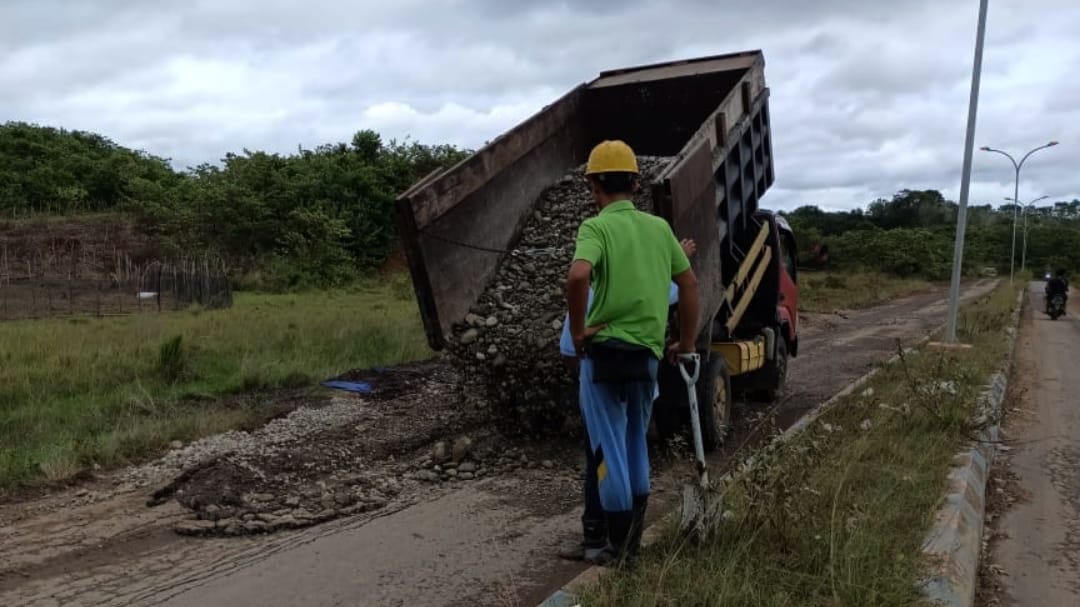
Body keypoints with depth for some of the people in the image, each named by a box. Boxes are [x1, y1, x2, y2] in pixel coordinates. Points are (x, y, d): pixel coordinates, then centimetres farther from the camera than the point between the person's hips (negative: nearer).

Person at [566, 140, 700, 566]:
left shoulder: (597, 226, -9)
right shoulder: (659, 227, 9)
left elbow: (578, 275, -29)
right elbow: (689, 282, 14)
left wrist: (577, 330, -15)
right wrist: (687, 342, 22)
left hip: (606, 349, -6)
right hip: (648, 352, 6)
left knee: (609, 449, 4)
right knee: (636, 444, 20)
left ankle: (620, 546, 12)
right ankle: (632, 539, 29)